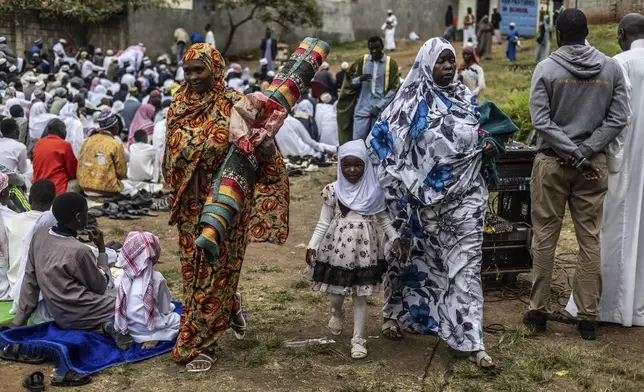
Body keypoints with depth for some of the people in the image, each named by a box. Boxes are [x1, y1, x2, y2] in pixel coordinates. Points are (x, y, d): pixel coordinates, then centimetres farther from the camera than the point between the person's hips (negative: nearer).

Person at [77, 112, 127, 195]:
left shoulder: (88, 141, 3)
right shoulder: (116, 145, -11)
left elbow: (80, 165, 8)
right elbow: (121, 173, -6)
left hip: (85, 187, 6)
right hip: (107, 189, -6)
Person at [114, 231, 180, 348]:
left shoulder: (121, 278, -7)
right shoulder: (157, 278, -17)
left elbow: (119, 307, 3)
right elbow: (165, 309, -4)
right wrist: (170, 307, 18)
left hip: (128, 328, 6)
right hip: (148, 329, -6)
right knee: (177, 319, 19)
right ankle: (154, 337, -2)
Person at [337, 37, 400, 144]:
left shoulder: (391, 63, 2)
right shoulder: (362, 61, 8)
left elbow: (394, 89, -1)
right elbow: (351, 82, 13)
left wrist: (379, 106, -10)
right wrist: (360, 79, -11)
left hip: (381, 110, -2)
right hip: (362, 109, 2)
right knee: (356, 141, -3)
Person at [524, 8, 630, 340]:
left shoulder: (546, 68, -6)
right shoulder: (611, 67, 1)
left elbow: (540, 120, -13)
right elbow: (619, 118, -4)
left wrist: (572, 152, -11)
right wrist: (586, 151, -8)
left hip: (552, 162, -2)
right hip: (594, 164, 2)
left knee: (545, 237, 7)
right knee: (590, 240, 7)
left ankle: (538, 311, 12)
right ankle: (588, 317, 9)